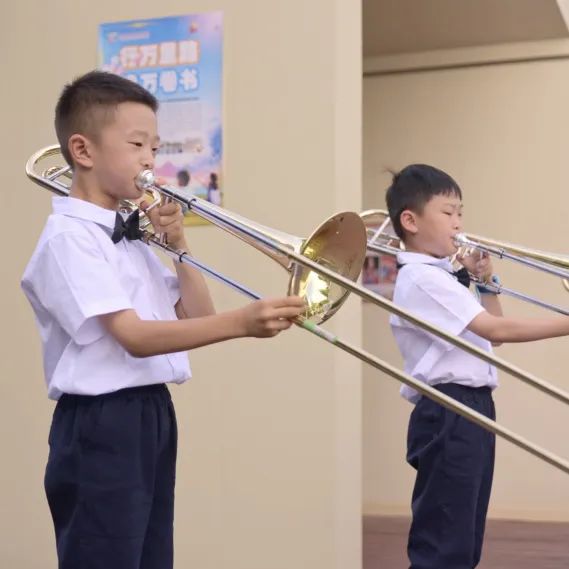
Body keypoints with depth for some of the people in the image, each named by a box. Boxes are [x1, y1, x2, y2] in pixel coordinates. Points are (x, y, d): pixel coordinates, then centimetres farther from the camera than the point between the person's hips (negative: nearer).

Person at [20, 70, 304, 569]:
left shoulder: (133, 235, 14)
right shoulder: (68, 236, -13)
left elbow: (197, 317, 14)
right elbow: (134, 337, -24)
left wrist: (177, 244, 1)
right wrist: (241, 322, -34)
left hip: (154, 417, 9)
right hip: (101, 426, -9)